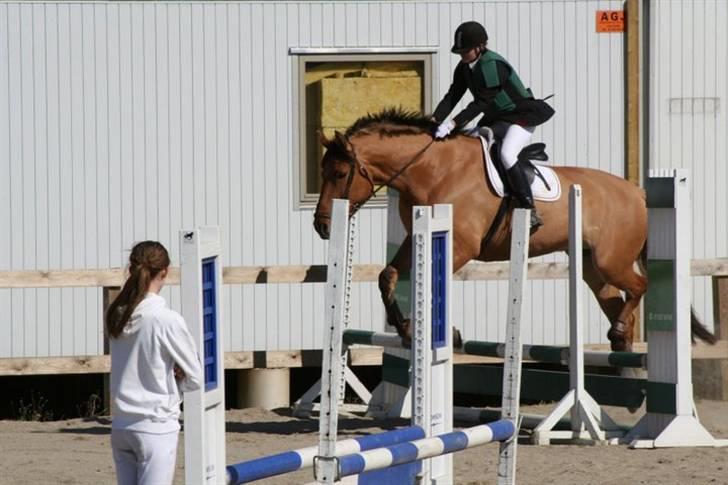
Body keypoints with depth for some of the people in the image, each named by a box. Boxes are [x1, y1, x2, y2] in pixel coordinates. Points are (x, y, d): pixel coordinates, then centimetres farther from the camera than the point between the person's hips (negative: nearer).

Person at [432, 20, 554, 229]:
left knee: (507, 154, -31)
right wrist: (434, 120, -17)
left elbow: (481, 103, -31)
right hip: (496, 119, 10)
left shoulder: (492, 65, -26)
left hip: (522, 117, -10)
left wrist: (453, 123, -37)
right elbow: (452, 96, -1)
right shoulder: (464, 68, 2)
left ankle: (531, 212, -33)